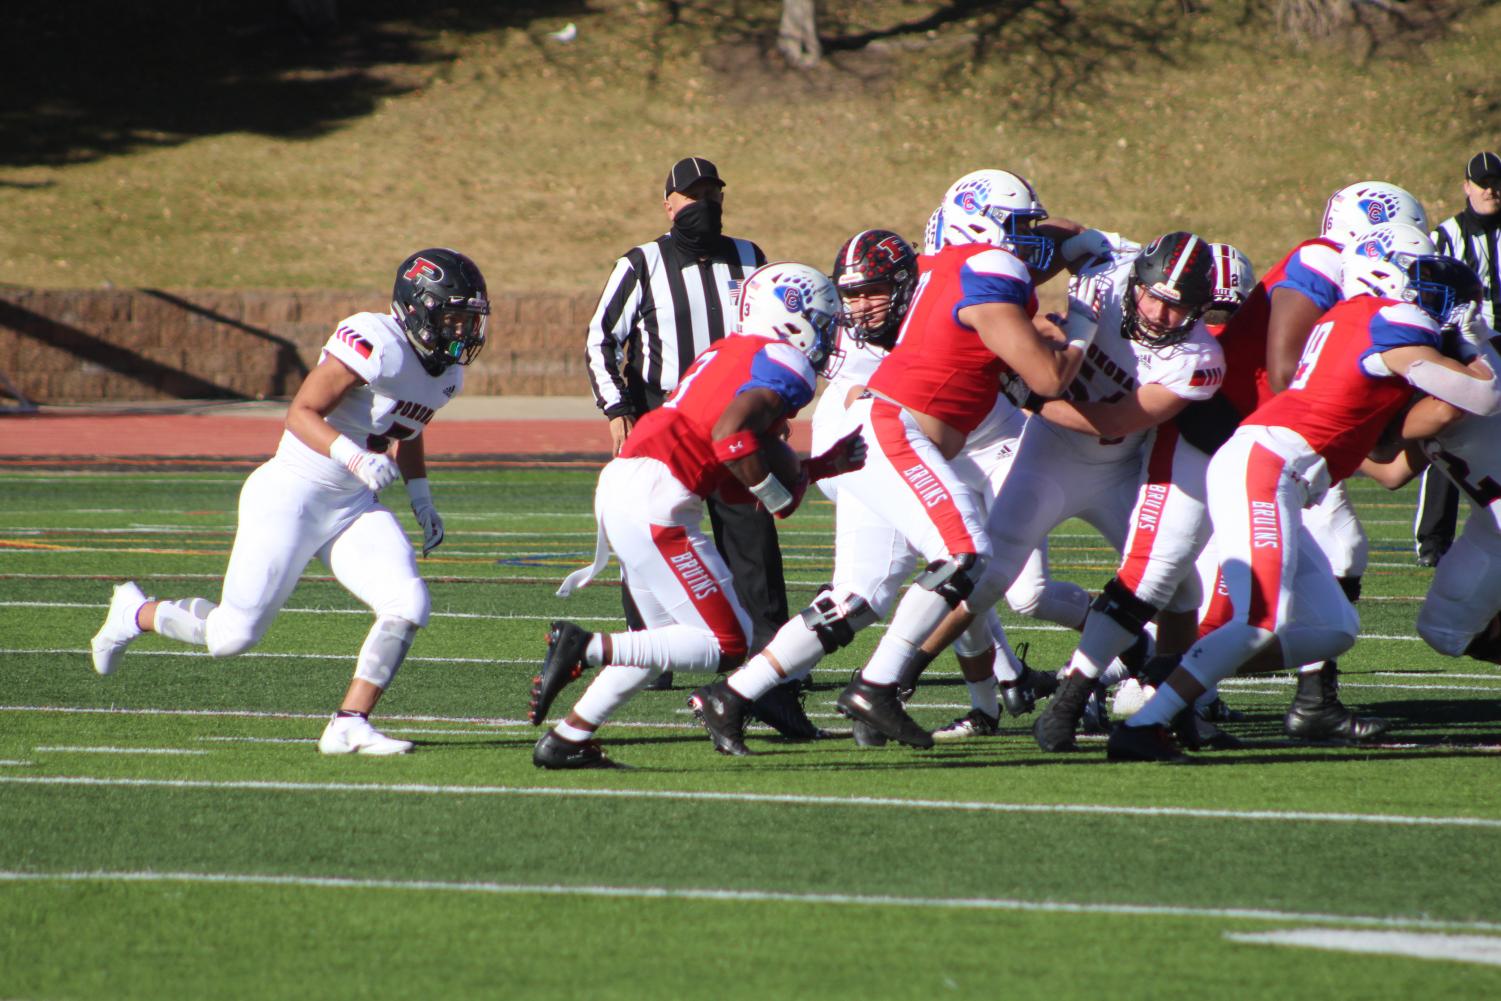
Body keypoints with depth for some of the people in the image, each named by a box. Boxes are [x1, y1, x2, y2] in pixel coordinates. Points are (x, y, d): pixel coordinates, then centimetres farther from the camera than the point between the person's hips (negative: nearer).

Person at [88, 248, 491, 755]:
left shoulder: (447, 370, 6)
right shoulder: (377, 343, -23)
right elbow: (301, 413, -25)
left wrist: (422, 500, 17)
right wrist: (354, 457, -38)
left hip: (354, 505, 8)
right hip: (291, 497, -8)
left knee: (408, 607, -15)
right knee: (234, 635, -1)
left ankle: (349, 724, -8)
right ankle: (136, 613, 27)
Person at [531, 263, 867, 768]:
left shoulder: (729, 352, 25)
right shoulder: (786, 364, -3)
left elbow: (734, 481, 24)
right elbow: (731, 434, -20)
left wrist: (823, 467, 29)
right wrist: (782, 497, -6)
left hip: (620, 482, 10)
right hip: (656, 499, -9)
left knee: (673, 639, 21)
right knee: (725, 644, -4)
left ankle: (566, 738, 18)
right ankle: (586, 648, -14)